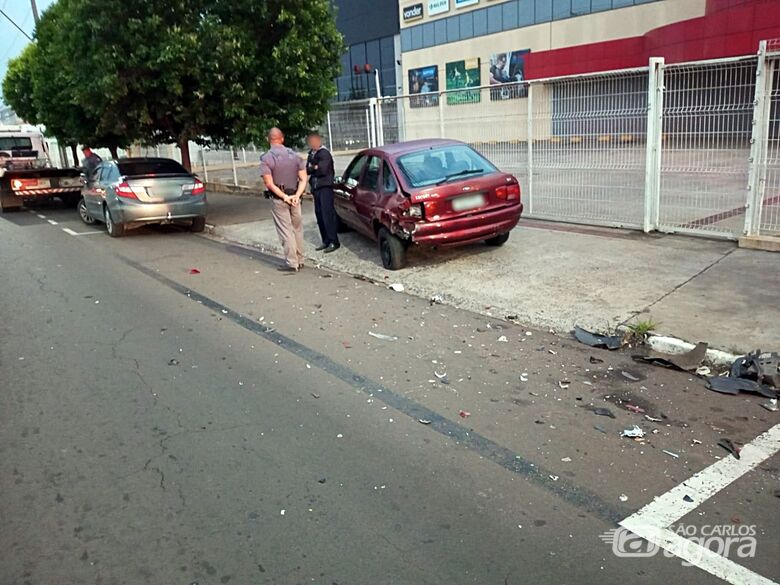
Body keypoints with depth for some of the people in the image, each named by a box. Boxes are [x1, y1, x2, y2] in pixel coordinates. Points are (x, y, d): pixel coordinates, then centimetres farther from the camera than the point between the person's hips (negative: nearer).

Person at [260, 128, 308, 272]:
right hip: (294, 198, 4)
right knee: (297, 229, 15)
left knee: (286, 231, 1)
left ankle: (292, 263, 2)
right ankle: (300, 260, 21)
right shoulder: (294, 155, 3)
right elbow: (303, 179, -3)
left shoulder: (266, 158, -10)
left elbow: (269, 184, -17)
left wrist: (284, 197, -13)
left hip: (278, 200, -4)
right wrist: (297, 195, -10)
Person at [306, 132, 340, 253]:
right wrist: (314, 168, -10)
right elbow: (307, 169, 9)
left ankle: (334, 242, -10)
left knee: (327, 214, -11)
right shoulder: (312, 154, 16)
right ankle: (326, 241, 15)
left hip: (325, 187, -8)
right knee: (319, 215, 9)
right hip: (316, 188, 8)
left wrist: (311, 168, -3)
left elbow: (322, 170, -18)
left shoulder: (324, 154, -9)